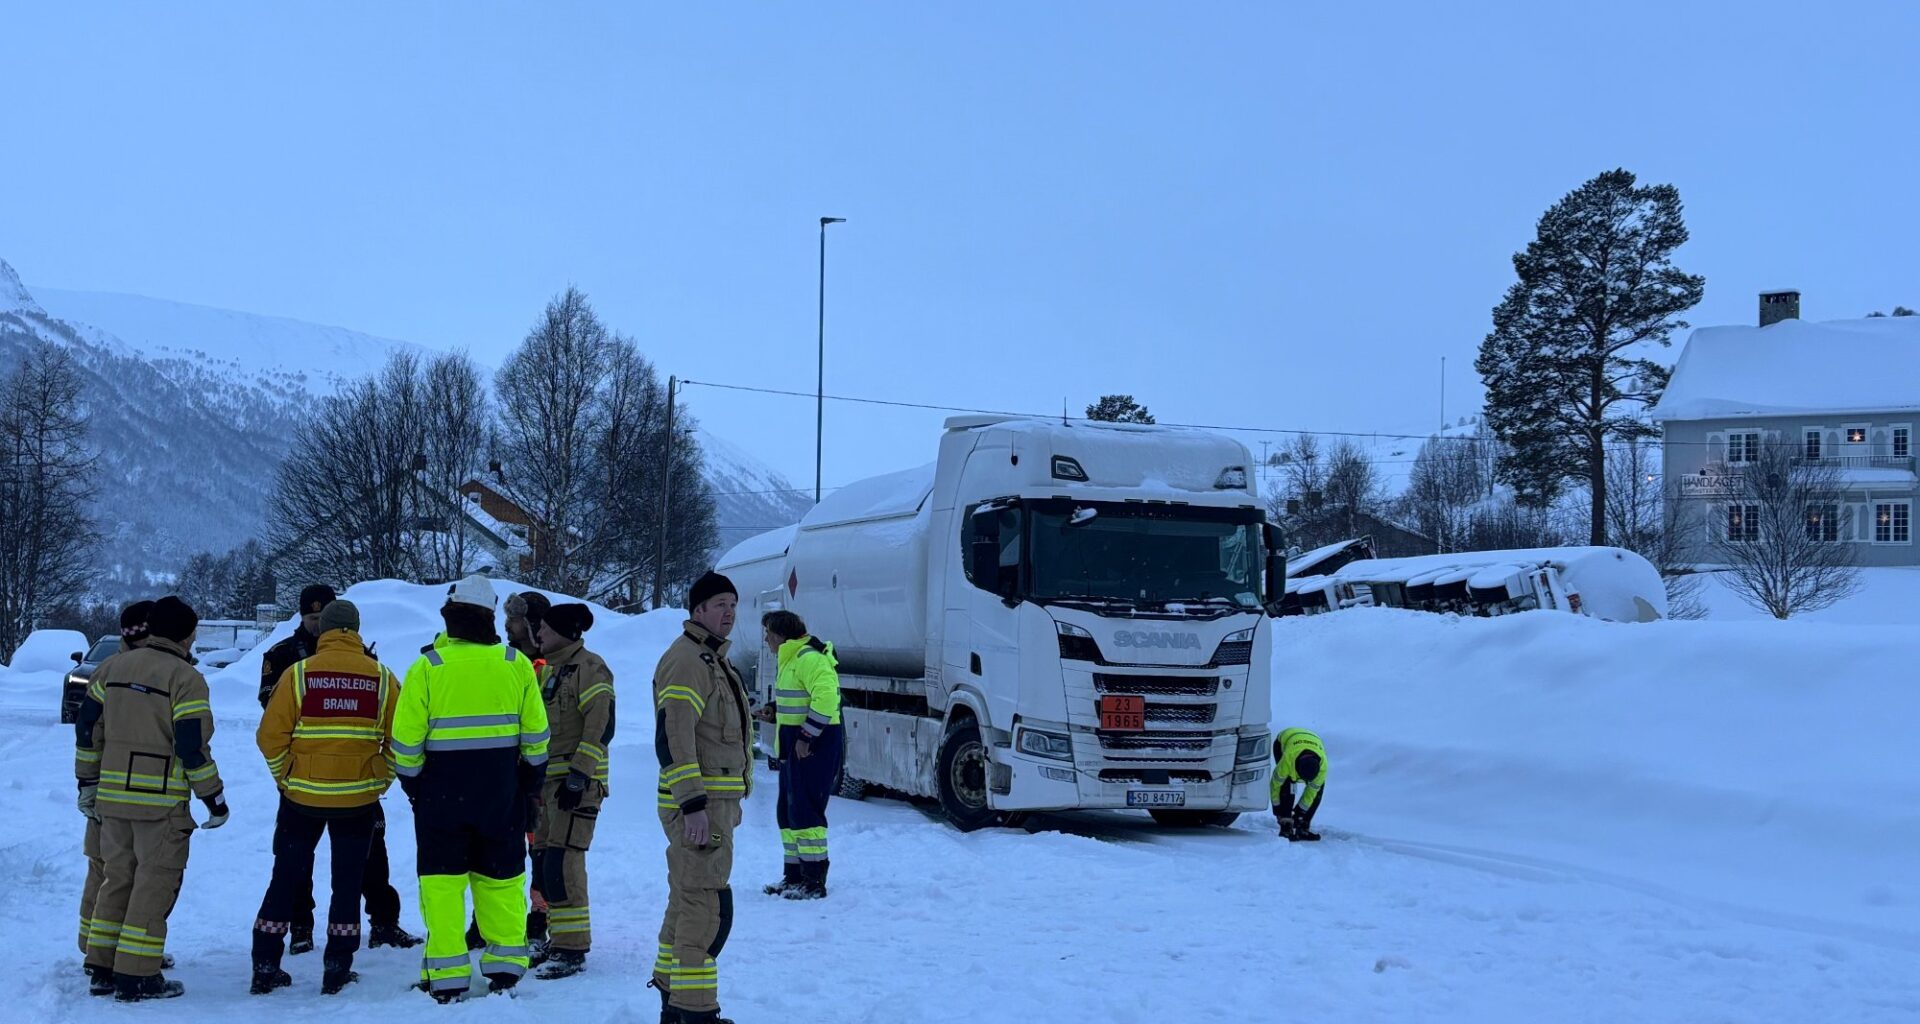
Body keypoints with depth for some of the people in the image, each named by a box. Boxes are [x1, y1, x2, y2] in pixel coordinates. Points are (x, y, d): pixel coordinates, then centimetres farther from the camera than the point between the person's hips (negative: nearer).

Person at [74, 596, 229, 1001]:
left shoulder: (111, 669, 9)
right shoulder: (185, 678, -11)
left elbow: (87, 727, 12)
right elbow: (193, 747, -14)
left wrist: (88, 781, 21)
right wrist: (214, 799, -5)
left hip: (112, 796, 6)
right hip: (162, 801, -6)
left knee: (117, 879, 17)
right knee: (154, 884, 1)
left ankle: (102, 968, 21)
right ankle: (137, 976, 1)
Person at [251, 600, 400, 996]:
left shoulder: (299, 673, -6)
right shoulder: (382, 678, -2)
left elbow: (271, 736, -8)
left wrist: (283, 777, 6)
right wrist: (381, 782, 9)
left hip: (301, 795, 0)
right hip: (358, 798, 0)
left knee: (285, 878, 12)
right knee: (348, 882, 11)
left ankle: (265, 967, 15)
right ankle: (337, 970, 12)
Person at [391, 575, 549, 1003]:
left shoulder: (427, 667, -9)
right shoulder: (515, 664, -2)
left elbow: (406, 737, -8)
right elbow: (535, 733, 2)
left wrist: (411, 779, 8)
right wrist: (531, 776, 14)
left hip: (442, 788, -2)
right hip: (501, 790, 2)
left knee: (442, 878, 6)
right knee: (501, 875, 14)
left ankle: (447, 977, 5)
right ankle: (506, 965, 18)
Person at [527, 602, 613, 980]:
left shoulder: (588, 667, -11)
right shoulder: (548, 669, 18)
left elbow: (601, 726, -18)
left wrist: (579, 774, -22)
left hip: (577, 781, -10)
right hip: (547, 779, 10)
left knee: (563, 862, -14)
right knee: (543, 860, 11)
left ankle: (572, 951, -10)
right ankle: (557, 939, 22)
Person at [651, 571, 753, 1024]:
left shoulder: (713, 659, 18)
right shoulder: (686, 660, -15)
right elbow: (672, 738, -23)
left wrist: (732, 801, 25)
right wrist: (693, 805, -26)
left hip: (715, 801, 11)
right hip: (699, 804, -11)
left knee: (687, 900, 16)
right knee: (709, 905, -12)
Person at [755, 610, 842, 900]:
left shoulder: (810, 659, -17)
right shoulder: (791, 659, 18)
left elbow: (825, 698, -28)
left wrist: (807, 736, -25)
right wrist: (774, 712, 11)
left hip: (817, 745, -11)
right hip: (795, 746, 11)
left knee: (805, 810, -9)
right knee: (788, 811, 15)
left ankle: (814, 881, -4)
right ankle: (795, 876, 22)